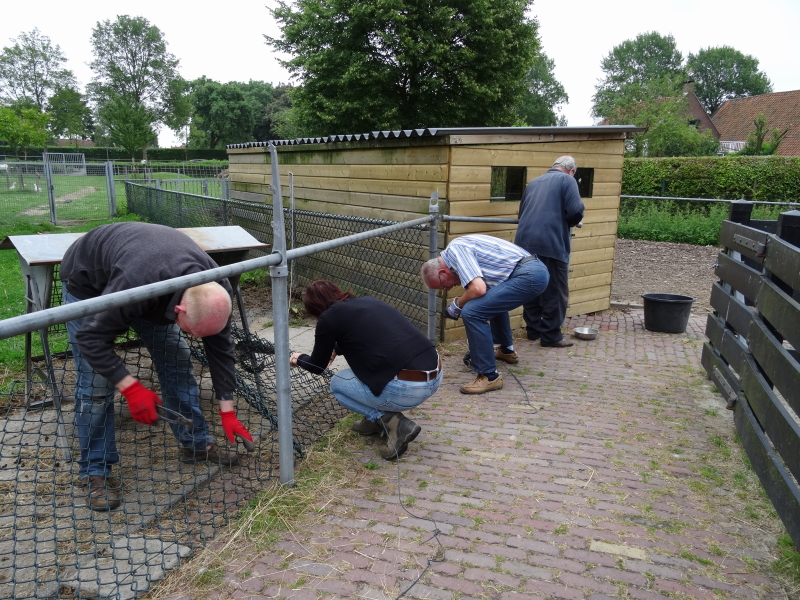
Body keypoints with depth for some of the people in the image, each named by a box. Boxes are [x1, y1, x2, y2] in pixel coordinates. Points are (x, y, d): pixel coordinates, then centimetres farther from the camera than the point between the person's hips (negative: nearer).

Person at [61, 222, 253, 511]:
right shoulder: (136, 283, -47)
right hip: (88, 282, -5)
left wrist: (227, 411, -12)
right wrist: (132, 388, -36)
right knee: (95, 382, -11)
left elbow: (220, 348, -15)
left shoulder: (214, 291, -28)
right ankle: (94, 471, 4)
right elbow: (91, 338, -34)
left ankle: (196, 444, 12)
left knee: (177, 360, -2)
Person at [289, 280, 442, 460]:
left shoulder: (329, 318, 2)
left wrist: (299, 359, 38)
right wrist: (334, 349, 54)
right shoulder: (368, 301, 21)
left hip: (407, 387, -8)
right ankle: (378, 419, 28)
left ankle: (396, 424, 4)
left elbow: (317, 366, 17)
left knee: (337, 383, 19)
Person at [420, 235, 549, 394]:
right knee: (494, 300, 35)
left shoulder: (454, 250, -8)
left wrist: (457, 304, 0)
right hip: (536, 271, 11)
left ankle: (489, 376, -6)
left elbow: (478, 289, -23)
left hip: (528, 276, -11)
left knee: (471, 312, -14)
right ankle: (506, 350, 47)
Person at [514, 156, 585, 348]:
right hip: (551, 244, -7)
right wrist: (569, 223, 11)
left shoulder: (534, 182, 24)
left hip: (525, 242, 7)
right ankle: (551, 336, 7)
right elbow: (576, 211, -8)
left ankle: (534, 330, 24)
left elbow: (522, 212, 26)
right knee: (555, 292, 3)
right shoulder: (567, 180, 4)